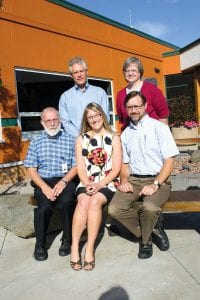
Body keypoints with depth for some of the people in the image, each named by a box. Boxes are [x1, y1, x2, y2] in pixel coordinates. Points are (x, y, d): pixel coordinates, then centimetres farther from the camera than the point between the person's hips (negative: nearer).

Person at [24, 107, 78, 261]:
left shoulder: (71, 140, 10)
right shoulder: (36, 142, 13)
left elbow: (76, 166, 3)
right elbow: (31, 169, 6)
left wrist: (63, 181, -14)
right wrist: (44, 187, -11)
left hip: (66, 180, -1)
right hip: (43, 182, 1)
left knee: (66, 202, -32)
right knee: (44, 206, -29)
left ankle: (67, 240, -9)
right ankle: (40, 245, -6)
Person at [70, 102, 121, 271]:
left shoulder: (114, 138, 6)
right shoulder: (81, 139, 13)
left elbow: (116, 168, -1)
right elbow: (80, 167, 5)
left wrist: (99, 184, -14)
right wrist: (87, 184, -13)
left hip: (108, 183, -1)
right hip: (87, 183, 2)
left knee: (95, 201, -31)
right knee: (83, 201, -29)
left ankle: (90, 249, -25)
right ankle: (75, 248, -26)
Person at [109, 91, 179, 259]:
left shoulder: (159, 128, -1)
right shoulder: (125, 134, 15)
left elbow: (169, 160, -6)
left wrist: (155, 185, -19)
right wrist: (124, 180, -2)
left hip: (157, 180, -4)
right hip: (133, 180, 5)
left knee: (149, 207, -34)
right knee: (115, 209, -20)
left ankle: (146, 241, -1)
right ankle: (151, 232, 4)